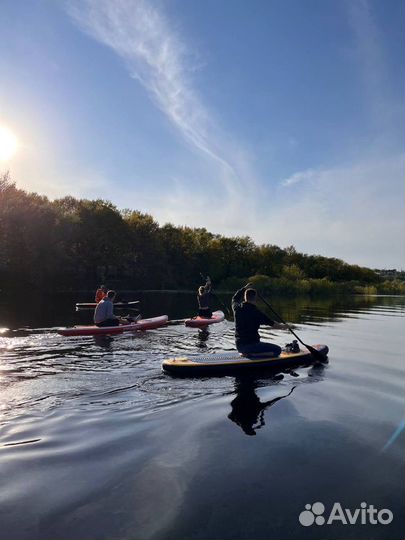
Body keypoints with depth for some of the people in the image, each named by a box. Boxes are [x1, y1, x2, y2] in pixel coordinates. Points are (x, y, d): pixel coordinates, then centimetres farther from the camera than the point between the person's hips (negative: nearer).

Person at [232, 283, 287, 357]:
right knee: (277, 350, -2)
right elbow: (273, 324, -2)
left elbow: (235, 298, 25)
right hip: (251, 345, -7)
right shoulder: (257, 313, -15)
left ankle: (246, 353, 9)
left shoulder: (237, 308, -1)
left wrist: (244, 288, 32)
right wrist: (283, 326, 17)